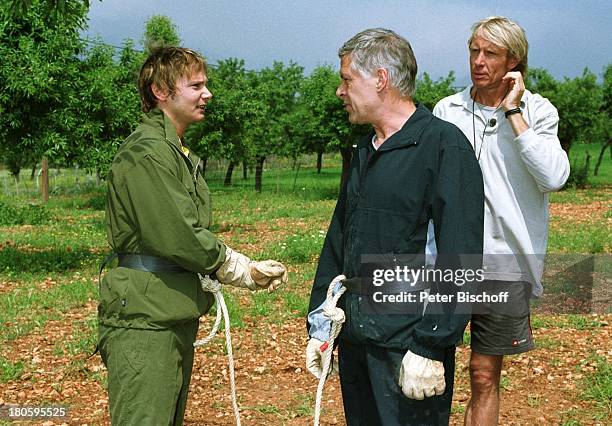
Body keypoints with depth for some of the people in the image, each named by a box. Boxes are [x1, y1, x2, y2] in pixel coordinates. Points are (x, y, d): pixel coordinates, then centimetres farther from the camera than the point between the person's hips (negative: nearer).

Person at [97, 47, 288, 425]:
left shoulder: (178, 153, 18)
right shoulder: (148, 153, -16)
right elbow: (179, 238, -22)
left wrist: (251, 272, 3)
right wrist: (246, 271, -8)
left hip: (177, 317, 11)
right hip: (145, 322, -10)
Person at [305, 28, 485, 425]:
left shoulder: (444, 145, -11)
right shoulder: (365, 152, 15)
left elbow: (459, 260, -17)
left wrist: (430, 348, -20)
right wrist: (320, 326, 15)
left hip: (408, 345, -7)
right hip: (354, 340, 8)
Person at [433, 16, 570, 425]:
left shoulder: (538, 111, 0)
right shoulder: (446, 110, 6)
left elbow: (554, 177, -18)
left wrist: (513, 111, -15)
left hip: (503, 262, -2)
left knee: (485, 376, 8)